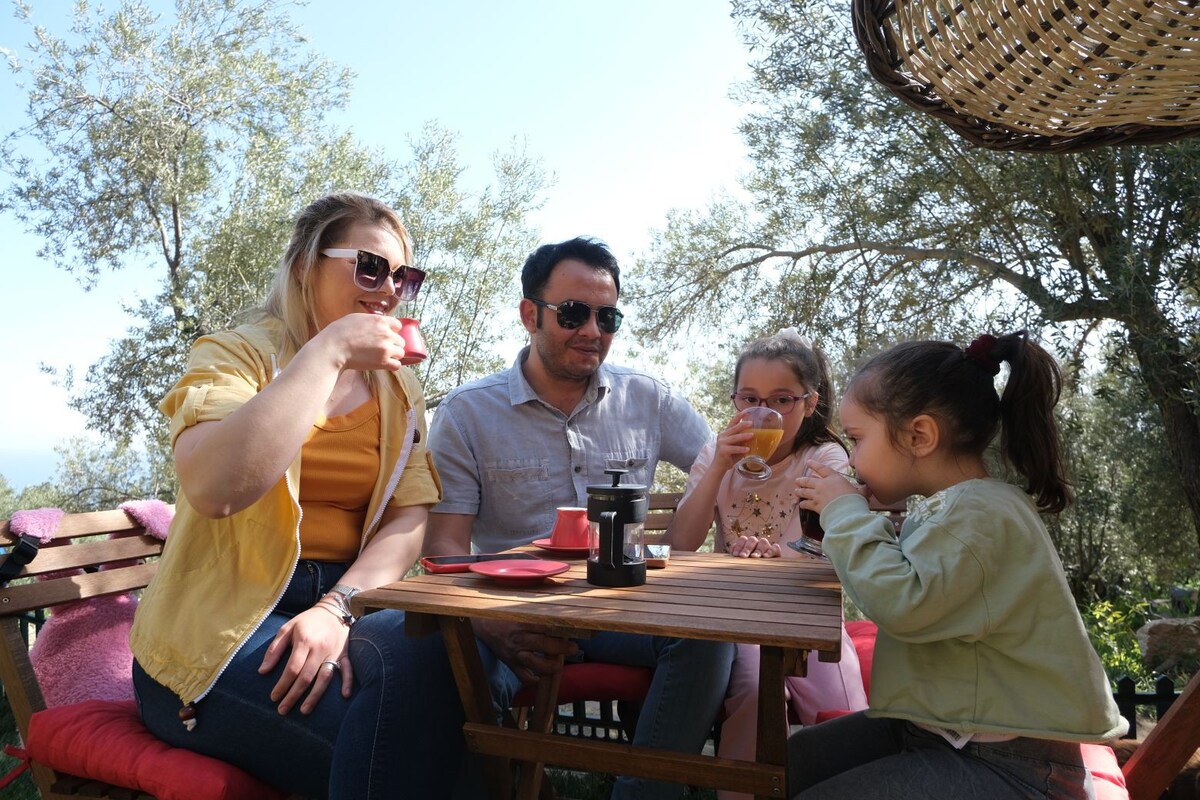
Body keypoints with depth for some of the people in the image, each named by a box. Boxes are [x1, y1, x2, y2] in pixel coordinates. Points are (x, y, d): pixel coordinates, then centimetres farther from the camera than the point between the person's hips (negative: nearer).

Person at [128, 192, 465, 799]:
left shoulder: (398, 389, 10)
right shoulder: (236, 355, -4)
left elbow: (407, 521, 0)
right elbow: (214, 489, -25)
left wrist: (336, 609, -18)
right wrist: (326, 352, -22)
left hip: (344, 606, 5)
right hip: (221, 629, -4)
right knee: (398, 727, -29)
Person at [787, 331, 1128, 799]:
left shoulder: (981, 512, -23)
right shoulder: (951, 505, 8)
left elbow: (902, 603, -35)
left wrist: (845, 513, -20)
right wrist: (840, 516, 6)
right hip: (938, 726, 9)